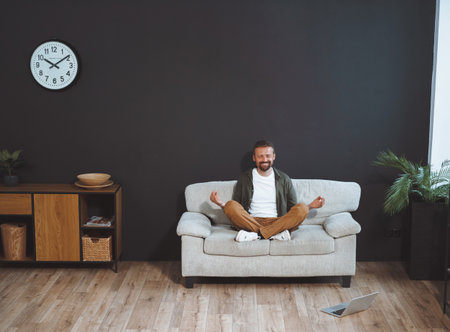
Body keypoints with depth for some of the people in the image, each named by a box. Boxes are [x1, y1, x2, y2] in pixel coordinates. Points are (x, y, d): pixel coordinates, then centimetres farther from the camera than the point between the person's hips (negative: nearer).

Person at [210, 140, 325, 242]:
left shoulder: (284, 179, 15)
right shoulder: (245, 178, 13)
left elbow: (293, 209, 16)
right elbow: (235, 211, 12)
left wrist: (310, 206, -2)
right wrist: (221, 203, -7)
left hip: (278, 223, 1)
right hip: (251, 222, -1)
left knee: (302, 208, -25)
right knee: (230, 205, -27)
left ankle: (256, 234, -34)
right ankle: (274, 234, -34)